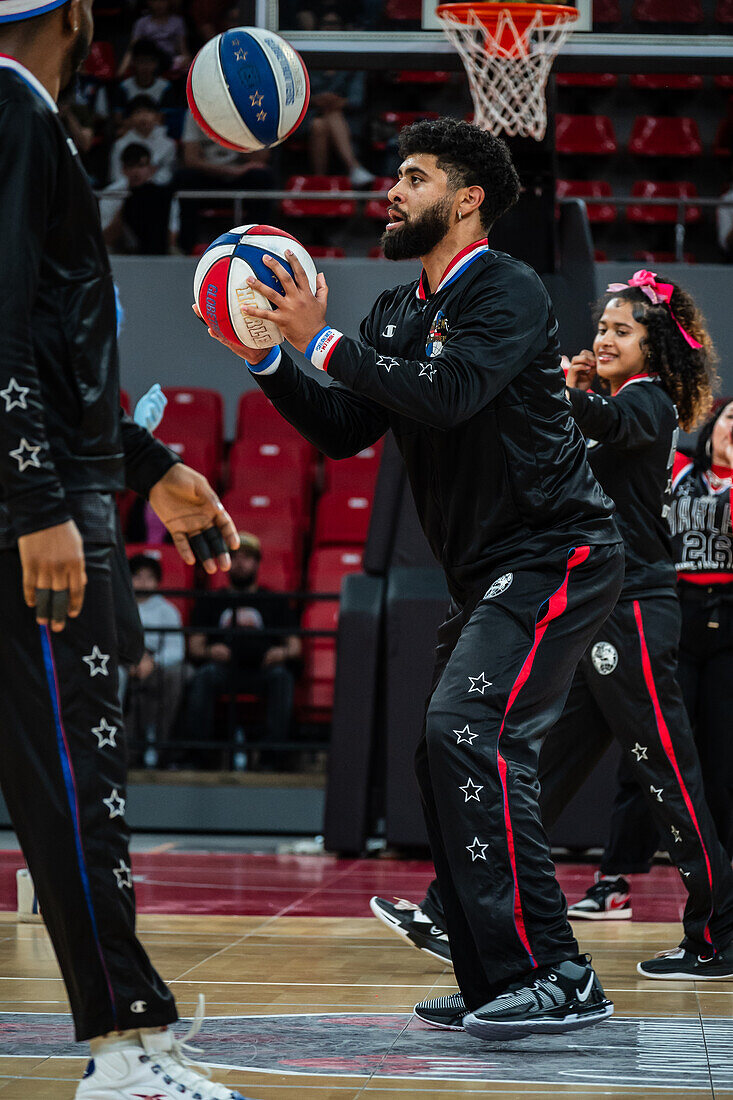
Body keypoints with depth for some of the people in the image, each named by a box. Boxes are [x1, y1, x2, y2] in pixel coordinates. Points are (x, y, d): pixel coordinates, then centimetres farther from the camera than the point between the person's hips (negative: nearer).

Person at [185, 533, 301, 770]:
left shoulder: (275, 602, 25)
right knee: (203, 676, -34)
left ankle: (272, 753, -39)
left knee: (281, 676, -35)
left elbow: (295, 646, 14)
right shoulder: (210, 602, 26)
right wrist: (209, 650, -11)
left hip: (262, 668, 0)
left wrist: (283, 652, -11)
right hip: (224, 667, 0)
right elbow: (194, 645, 14)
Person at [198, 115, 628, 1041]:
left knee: (469, 733, -22)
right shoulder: (395, 313, 15)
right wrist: (266, 357, 0)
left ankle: (555, 977, -22)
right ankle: (498, 988, 14)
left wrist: (323, 341, -22)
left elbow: (447, 395, -26)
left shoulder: (507, 291, -11)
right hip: (489, 572, 10)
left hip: (557, 556, -10)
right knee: (446, 756, 7)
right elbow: (341, 430, 12)